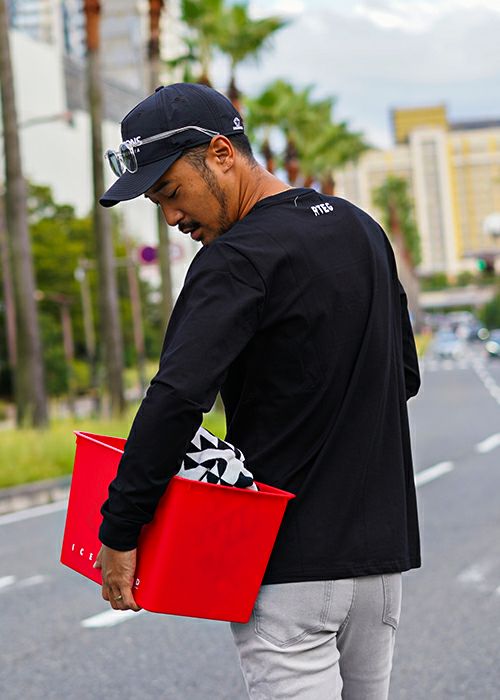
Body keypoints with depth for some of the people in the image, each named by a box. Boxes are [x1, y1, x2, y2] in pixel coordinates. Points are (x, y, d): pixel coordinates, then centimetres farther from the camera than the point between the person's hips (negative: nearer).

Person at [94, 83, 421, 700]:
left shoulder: (239, 259, -16)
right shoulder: (362, 229, 11)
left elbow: (176, 399, -27)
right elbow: (404, 375, 19)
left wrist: (118, 532, -21)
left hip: (289, 561, -8)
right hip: (382, 544, 8)